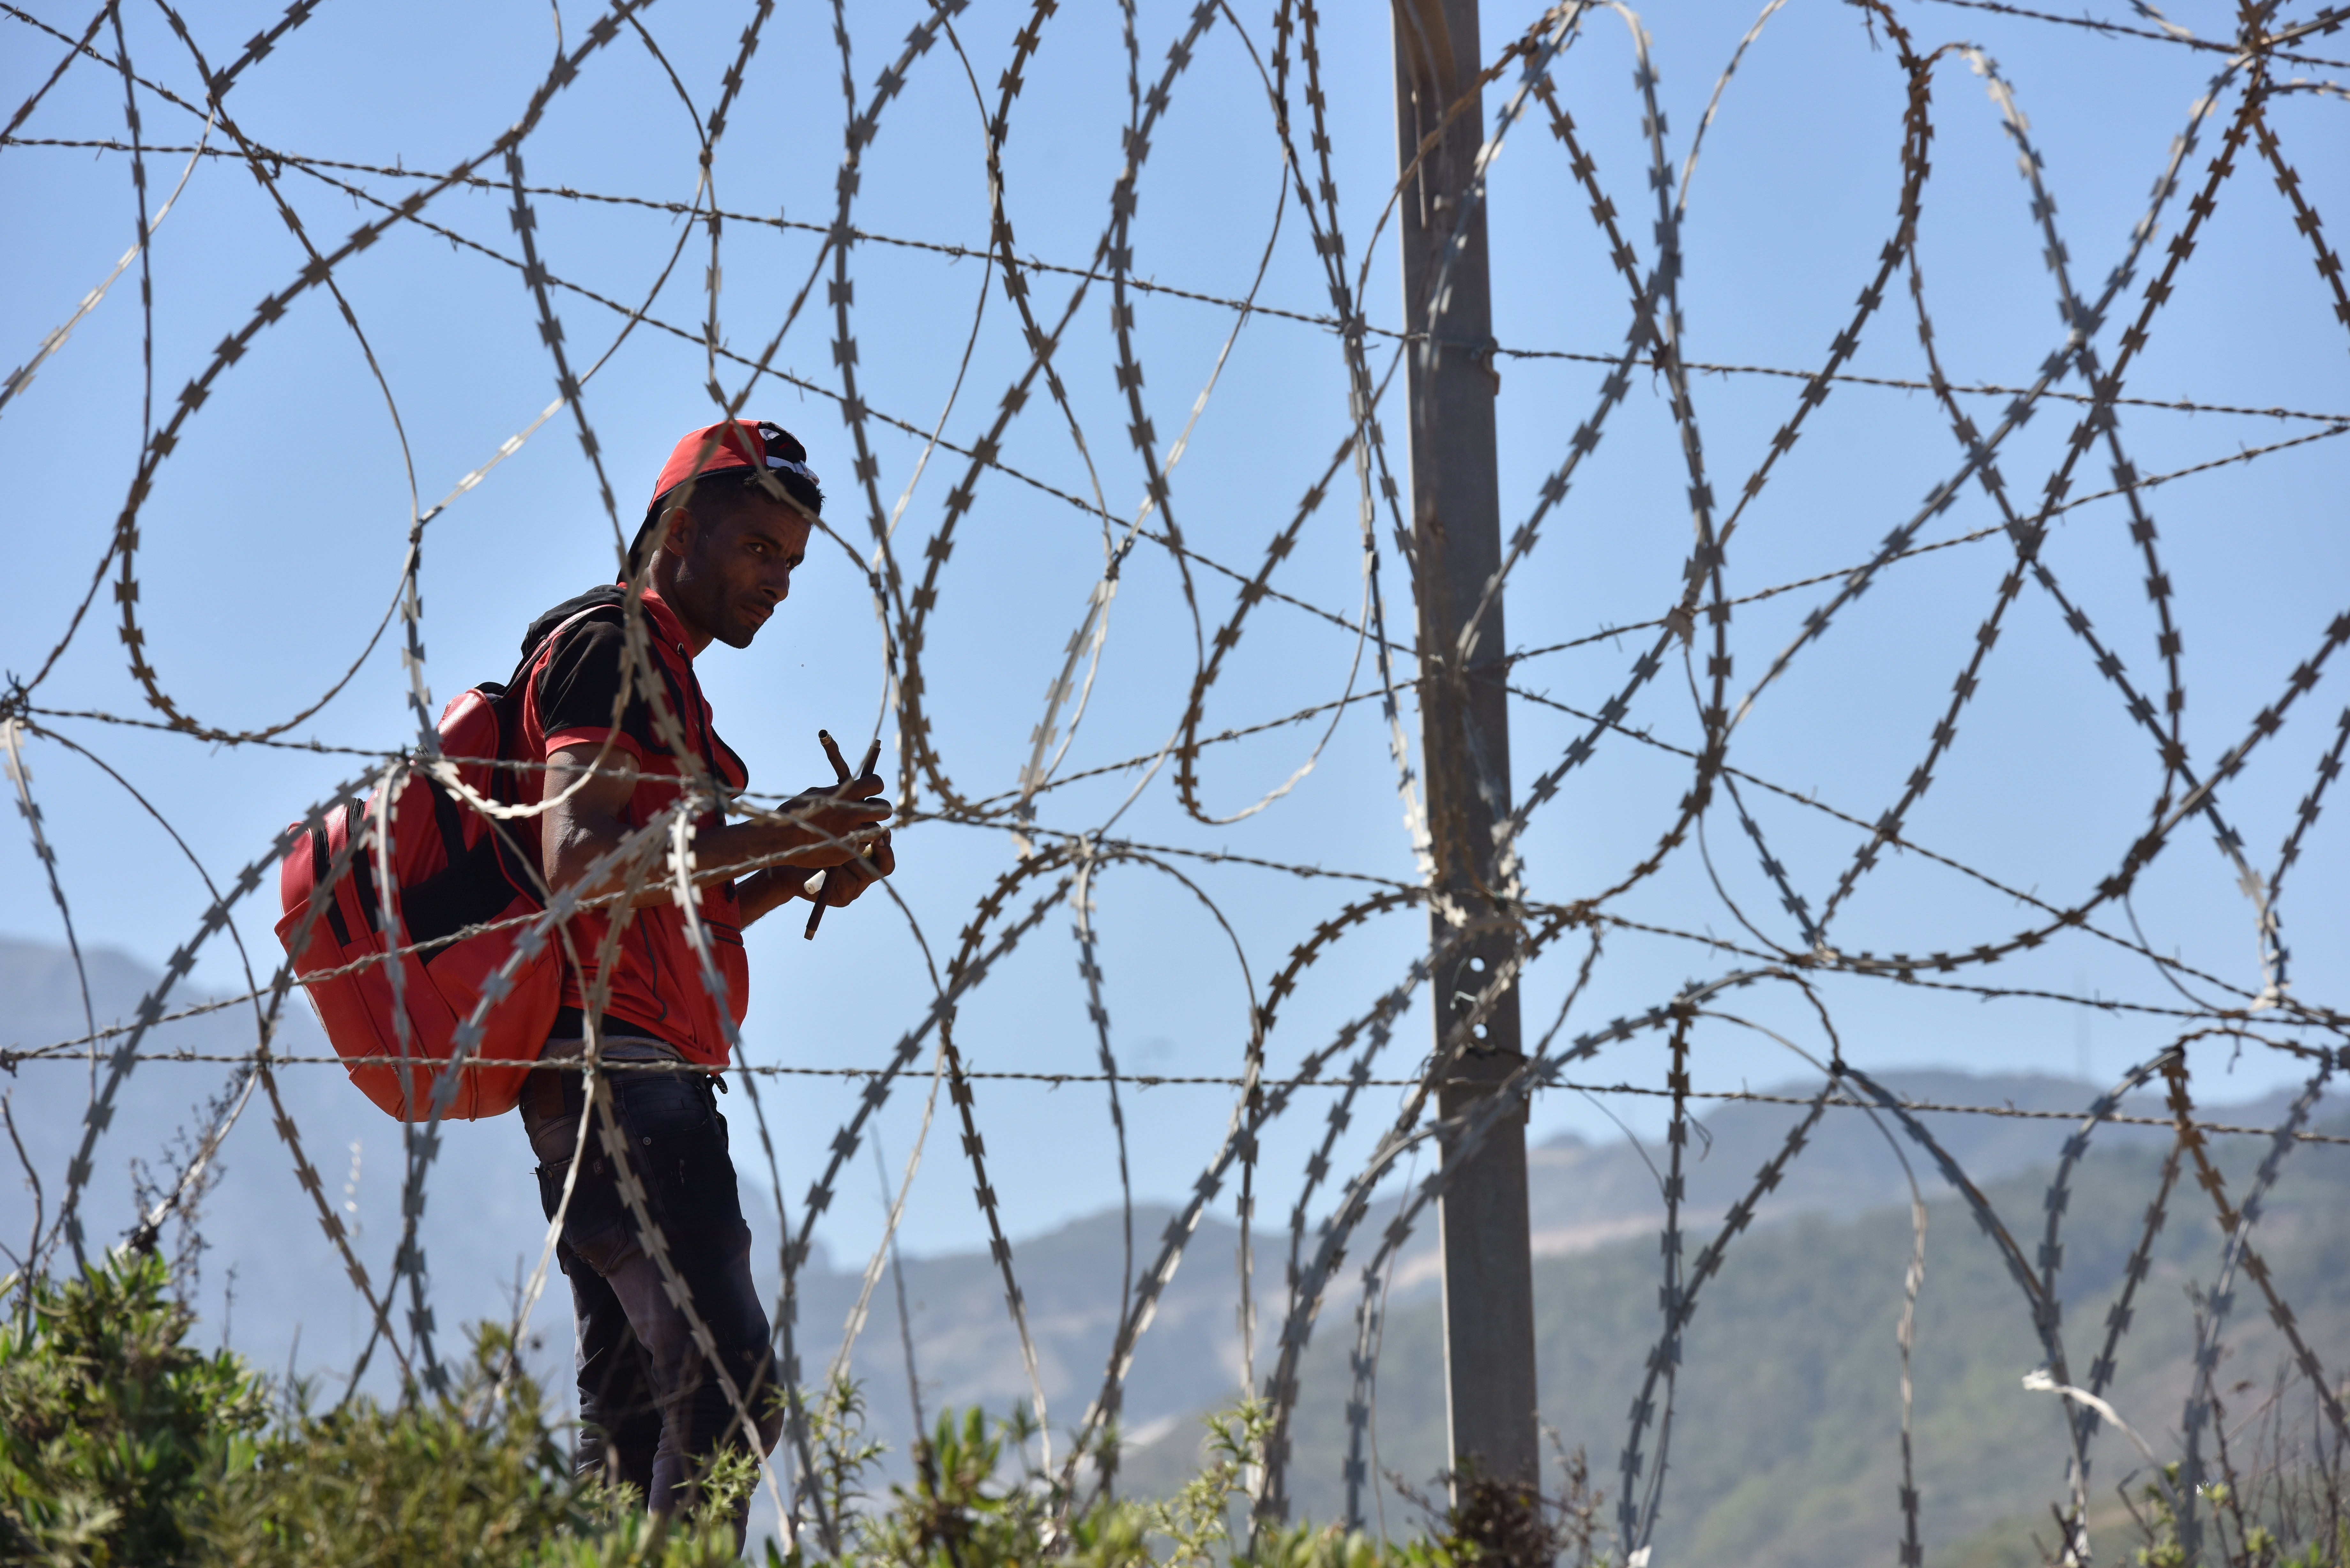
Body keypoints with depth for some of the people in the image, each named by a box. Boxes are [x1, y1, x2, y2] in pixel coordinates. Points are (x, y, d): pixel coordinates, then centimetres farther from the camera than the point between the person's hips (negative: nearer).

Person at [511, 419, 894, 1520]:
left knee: (633, 1409, 8)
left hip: (604, 1076, 11)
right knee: (727, 1387, -19)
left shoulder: (660, 675, 27)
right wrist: (776, 835, -18)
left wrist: (800, 874, 9)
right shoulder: (609, 644, -5)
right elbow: (579, 859, -19)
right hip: (620, 1059, -11)